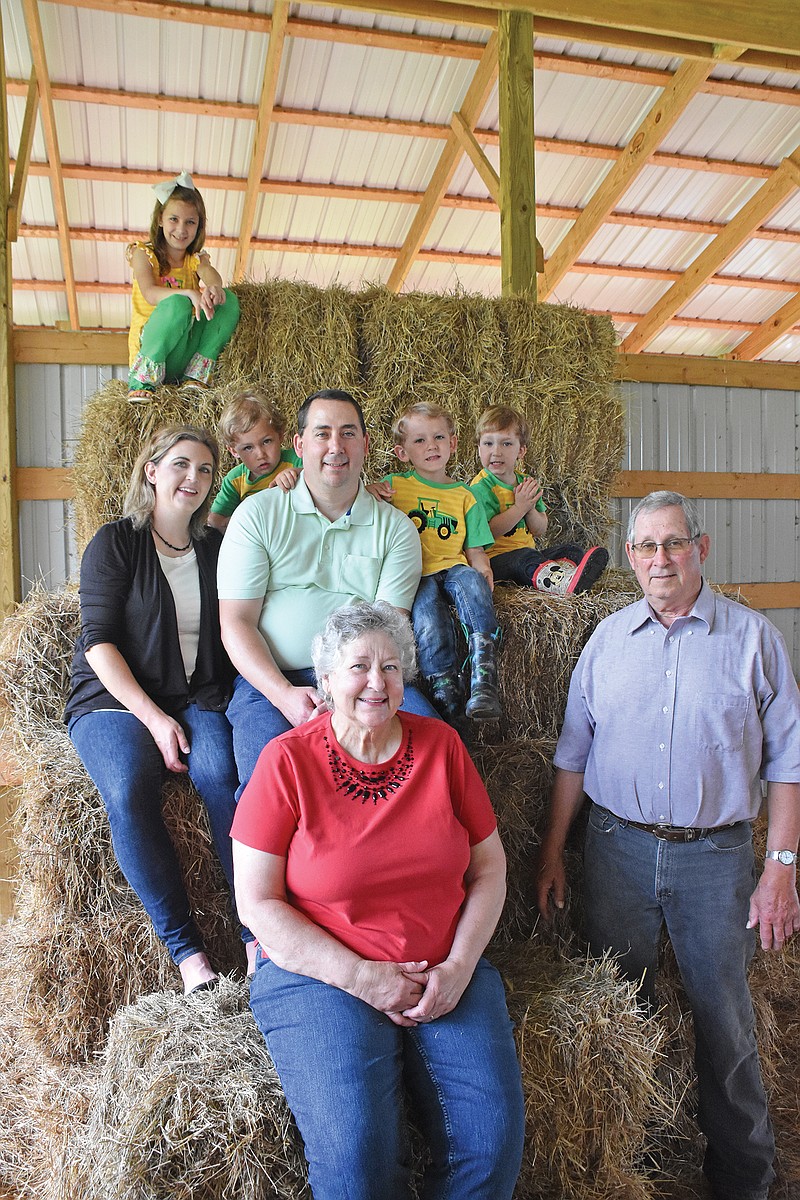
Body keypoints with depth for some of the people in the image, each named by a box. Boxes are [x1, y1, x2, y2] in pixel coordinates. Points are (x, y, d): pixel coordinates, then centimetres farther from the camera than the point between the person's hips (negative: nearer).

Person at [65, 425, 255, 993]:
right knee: (129, 792, -32)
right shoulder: (115, 543, 2)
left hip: (196, 699, 2)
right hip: (114, 698, -2)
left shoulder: (216, 548, 14)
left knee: (226, 776, -30)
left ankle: (259, 933, -26)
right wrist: (153, 718, -16)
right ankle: (185, 947, -23)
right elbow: (100, 641, -7)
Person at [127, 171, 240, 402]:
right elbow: (149, 294, -17)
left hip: (184, 351, 4)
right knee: (177, 304, -33)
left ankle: (195, 376, -16)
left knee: (228, 299, -12)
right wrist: (189, 293, -35)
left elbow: (213, 278, -11)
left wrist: (214, 288, -38)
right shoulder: (144, 253, 2)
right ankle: (141, 380, -25)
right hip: (149, 345, -4)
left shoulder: (196, 259, 13)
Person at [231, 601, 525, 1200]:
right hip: (320, 975, -2)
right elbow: (257, 904, -7)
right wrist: (359, 976, -13)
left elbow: (489, 866, 7)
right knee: (356, 1149, -22)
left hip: (446, 975, 3)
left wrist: (459, 965, -7)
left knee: (493, 1134, -15)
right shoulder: (287, 761, -6)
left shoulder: (441, 745, 3)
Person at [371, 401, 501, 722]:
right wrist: (370, 495, -8)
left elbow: (475, 550, 17)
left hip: (453, 567, 2)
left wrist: (483, 572, -6)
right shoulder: (393, 486, 15)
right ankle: (444, 684, -32)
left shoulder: (463, 495, 21)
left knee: (470, 579, -33)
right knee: (426, 603, -35)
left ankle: (484, 679, -39)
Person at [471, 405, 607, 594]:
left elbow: (540, 531, 12)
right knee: (525, 558, -35)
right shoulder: (481, 487, -9)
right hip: (494, 557, -8)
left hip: (528, 553, 8)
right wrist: (519, 508, -18)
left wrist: (530, 509, -9)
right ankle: (565, 583, -60)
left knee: (571, 550, -6)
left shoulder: (526, 483, 14)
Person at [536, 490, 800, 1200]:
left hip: (715, 854, -2)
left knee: (724, 1020, 8)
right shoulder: (608, 638, 5)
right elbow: (573, 753, 9)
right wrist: (552, 851, 7)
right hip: (618, 846, 2)